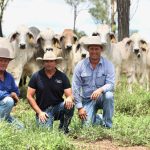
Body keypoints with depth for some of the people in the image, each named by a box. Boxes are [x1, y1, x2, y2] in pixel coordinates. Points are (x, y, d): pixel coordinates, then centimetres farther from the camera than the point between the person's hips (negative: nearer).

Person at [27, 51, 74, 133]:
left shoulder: (62, 76, 2)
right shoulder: (36, 76, -1)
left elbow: (70, 95, -2)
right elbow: (29, 96, 0)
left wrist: (69, 99, -28)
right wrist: (39, 112, -8)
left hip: (58, 108, 2)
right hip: (43, 110, -2)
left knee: (70, 105, -30)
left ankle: (63, 128, -5)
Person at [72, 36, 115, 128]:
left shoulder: (108, 64, -8)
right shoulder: (80, 66, -5)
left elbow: (111, 84, -16)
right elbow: (76, 87, -4)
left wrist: (100, 89, -38)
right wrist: (80, 107, -9)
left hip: (102, 97, -1)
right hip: (87, 100, 1)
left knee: (109, 95, -36)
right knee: (87, 124, -18)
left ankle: (108, 125, -15)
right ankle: (100, 119, 20)